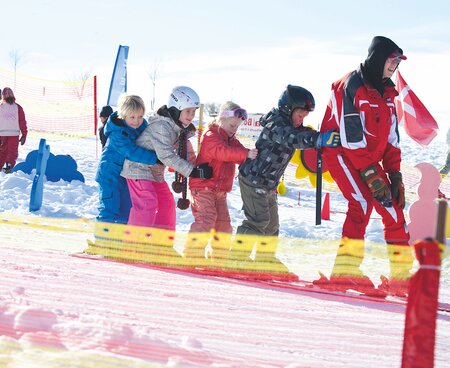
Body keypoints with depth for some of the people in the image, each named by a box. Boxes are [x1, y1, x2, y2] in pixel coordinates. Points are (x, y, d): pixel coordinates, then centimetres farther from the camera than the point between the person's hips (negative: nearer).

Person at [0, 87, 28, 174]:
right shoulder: (17, 107, 0)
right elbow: (22, 122, 0)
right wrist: (24, 135, 6)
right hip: (14, 134, -1)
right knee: (12, 151, 3)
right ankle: (9, 166, -15)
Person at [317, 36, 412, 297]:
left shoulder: (386, 92, 11)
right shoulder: (352, 85, -15)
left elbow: (391, 136, 12)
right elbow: (351, 135, -21)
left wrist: (395, 175, 2)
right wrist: (371, 175, -24)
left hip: (370, 159, 8)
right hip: (342, 154, -8)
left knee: (393, 208, 1)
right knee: (363, 202, -26)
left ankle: (401, 276, 7)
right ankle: (345, 270, -25)